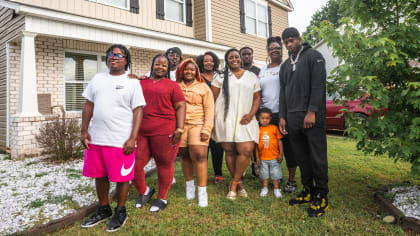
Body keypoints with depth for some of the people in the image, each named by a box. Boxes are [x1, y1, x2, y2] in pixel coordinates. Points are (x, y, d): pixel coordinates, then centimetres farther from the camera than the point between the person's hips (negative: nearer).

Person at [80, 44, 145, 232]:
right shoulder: (97, 79, 13)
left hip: (121, 141, -4)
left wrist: (132, 139, -13)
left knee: (121, 177, 5)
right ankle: (103, 210, 35)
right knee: (99, 176, 15)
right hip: (95, 139, 5)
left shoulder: (132, 83, 0)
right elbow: (89, 105, 14)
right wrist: (84, 130, 5)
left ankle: (120, 212, 26)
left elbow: (138, 111, -5)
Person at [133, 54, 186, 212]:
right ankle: (144, 192, 30)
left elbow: (180, 106, -1)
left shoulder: (172, 85, 5)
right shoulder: (140, 83, 16)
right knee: (134, 165, 3)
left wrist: (180, 128, -10)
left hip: (164, 132, -3)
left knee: (164, 165, 5)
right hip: (140, 132, 4)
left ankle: (162, 198, 25)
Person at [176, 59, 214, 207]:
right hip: (180, 125, 2)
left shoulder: (203, 88, 7)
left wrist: (206, 129, -8)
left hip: (198, 125, -2)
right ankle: (189, 184, 25)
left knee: (199, 155, -12)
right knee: (185, 156, 6)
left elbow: (209, 110, 2)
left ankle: (202, 191, -3)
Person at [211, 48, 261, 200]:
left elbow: (257, 98, 13)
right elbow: (212, 99, 5)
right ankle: (238, 183, 20)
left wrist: (251, 114, -4)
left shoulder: (252, 76, 14)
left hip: (244, 120, 1)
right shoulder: (221, 77, 9)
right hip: (225, 119, -1)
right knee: (230, 152, 3)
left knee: (246, 150, -13)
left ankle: (234, 184, 5)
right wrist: (212, 120, -4)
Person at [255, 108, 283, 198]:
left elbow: (279, 141, 1)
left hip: (274, 157, -1)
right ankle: (265, 188, 27)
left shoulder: (274, 128, -4)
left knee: (275, 173, 6)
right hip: (263, 158, 1)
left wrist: (281, 154, -2)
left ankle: (276, 189, 21)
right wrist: (257, 157, 4)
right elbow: (256, 144, 4)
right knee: (264, 174, 12)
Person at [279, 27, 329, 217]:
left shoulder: (313, 56, 2)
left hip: (312, 117, -6)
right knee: (301, 158, 10)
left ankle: (321, 197, 8)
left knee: (317, 158, -2)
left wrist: (312, 112, -17)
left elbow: (319, 85, -9)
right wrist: (282, 116, 10)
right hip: (292, 118, 6)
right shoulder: (285, 65, 21)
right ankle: (308, 191, 22)